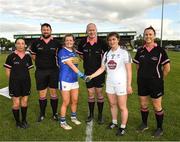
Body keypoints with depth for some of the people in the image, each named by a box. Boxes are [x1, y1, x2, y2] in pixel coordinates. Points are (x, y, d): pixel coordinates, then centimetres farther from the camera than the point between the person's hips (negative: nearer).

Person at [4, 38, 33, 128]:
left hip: (26, 82, 3)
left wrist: (24, 77, 6)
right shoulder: (11, 56, -4)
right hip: (15, 83, -3)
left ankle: (24, 120, 28)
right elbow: (8, 70, -1)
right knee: (16, 103, 1)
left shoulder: (28, 57, 5)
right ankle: (17, 121, 20)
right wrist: (13, 80, -1)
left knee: (24, 102, 10)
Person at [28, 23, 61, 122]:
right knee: (42, 94, 7)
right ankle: (42, 114, 23)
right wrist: (40, 63, 6)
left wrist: (55, 63, 3)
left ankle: (55, 113, 20)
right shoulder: (36, 43, 2)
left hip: (53, 71, 0)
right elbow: (33, 55, 13)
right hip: (40, 71, 0)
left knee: (53, 93, 7)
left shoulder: (56, 43, 1)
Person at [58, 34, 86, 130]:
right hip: (65, 80, -7)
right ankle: (62, 122, 17)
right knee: (66, 102, 1)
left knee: (75, 101, 15)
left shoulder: (74, 52, 10)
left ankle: (73, 117, 36)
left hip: (74, 80, 7)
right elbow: (70, 64, -22)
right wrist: (80, 73, -29)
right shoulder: (62, 52, -12)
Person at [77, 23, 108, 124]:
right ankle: (91, 114, 25)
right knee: (90, 93, 10)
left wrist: (103, 62, -1)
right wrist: (87, 61, 9)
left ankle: (100, 115, 20)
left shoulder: (101, 42, -10)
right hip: (88, 72, 2)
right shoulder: (83, 42, -1)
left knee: (99, 93, 5)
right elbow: (80, 53, 16)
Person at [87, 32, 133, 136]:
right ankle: (114, 122, 34)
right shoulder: (107, 54, 7)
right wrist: (92, 76, -2)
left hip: (121, 84, -5)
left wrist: (129, 85, -11)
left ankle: (123, 127, 18)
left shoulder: (124, 53, -8)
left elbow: (129, 71, -8)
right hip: (110, 83, 5)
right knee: (112, 104, 16)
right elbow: (102, 68, 9)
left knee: (122, 107, 3)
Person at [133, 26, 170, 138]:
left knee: (157, 106, 6)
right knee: (143, 105, 14)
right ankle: (144, 124, 35)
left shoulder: (160, 50, -10)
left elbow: (167, 68, -6)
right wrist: (142, 76, 7)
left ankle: (160, 128, 25)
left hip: (155, 83, -4)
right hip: (142, 82, 4)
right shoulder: (140, 51, 2)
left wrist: (159, 79, 2)